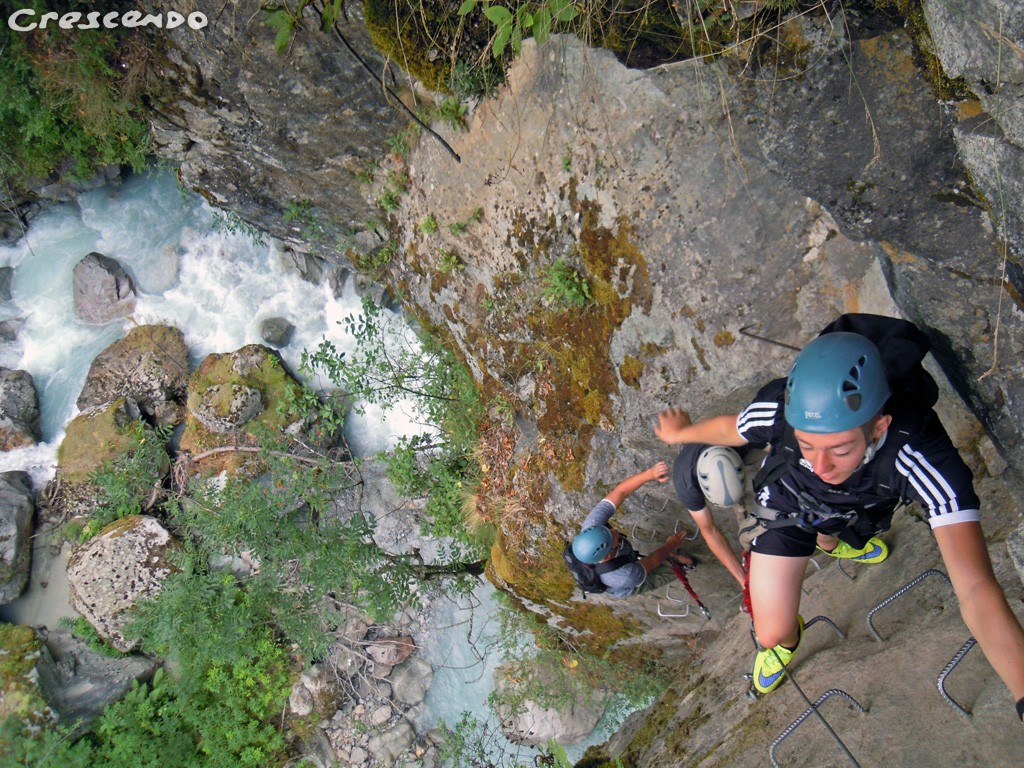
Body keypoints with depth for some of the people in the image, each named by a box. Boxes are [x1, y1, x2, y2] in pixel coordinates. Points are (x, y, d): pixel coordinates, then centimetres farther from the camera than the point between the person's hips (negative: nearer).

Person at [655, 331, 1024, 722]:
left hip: (853, 514, 0)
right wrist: (680, 433, 6)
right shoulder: (777, 409, -41)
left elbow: (976, 589, -52)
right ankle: (785, 640, 42)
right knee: (772, 633, 3)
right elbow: (727, 428, -15)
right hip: (786, 505, 0)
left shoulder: (919, 453, -47)